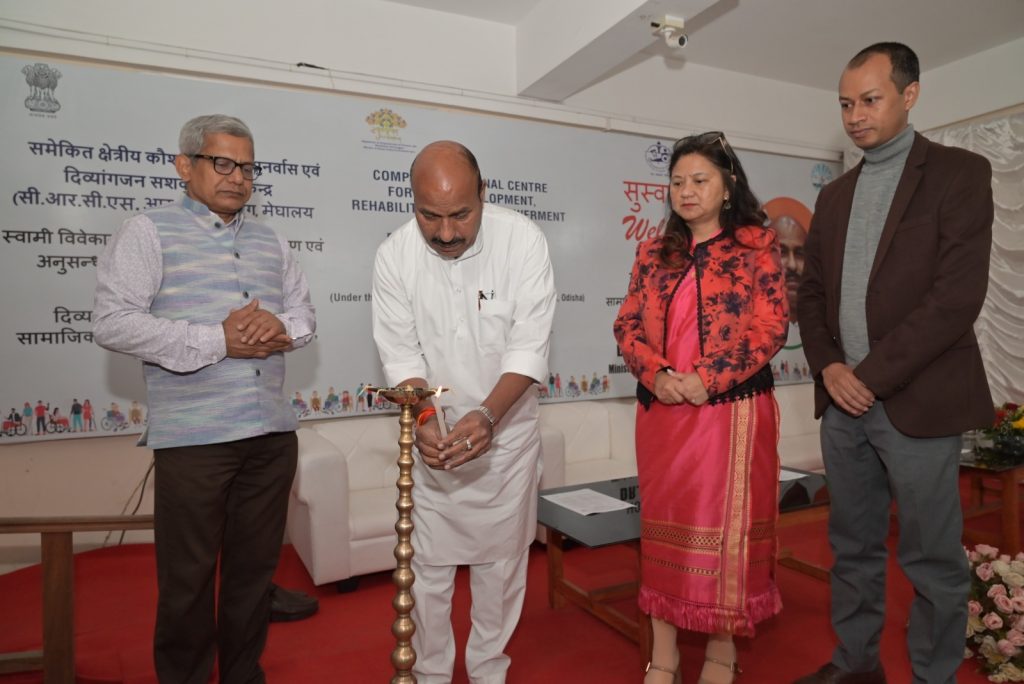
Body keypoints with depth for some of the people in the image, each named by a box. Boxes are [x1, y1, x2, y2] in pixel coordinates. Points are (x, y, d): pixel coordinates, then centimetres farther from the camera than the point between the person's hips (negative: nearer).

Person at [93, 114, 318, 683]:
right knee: (188, 577, 7)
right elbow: (113, 323, -10)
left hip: (273, 433, 5)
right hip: (193, 437, -5)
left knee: (256, 567, 15)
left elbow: (304, 313, 17)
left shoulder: (271, 242, 16)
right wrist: (217, 341, -17)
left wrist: (282, 329, -7)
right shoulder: (149, 233, 0)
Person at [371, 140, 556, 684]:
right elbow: (401, 353, -9)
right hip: (433, 435, 1)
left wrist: (487, 416, -31)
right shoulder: (395, 255, -13)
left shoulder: (523, 240, -16)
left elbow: (529, 346, -17)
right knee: (429, 565, 10)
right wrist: (425, 419, -25)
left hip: (506, 429, 0)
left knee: (500, 559, 13)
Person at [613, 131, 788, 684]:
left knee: (725, 523, 5)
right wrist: (655, 374, -12)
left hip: (731, 410, -3)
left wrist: (706, 378, -17)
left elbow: (771, 327, -7)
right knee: (663, 524, 9)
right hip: (662, 412, 4)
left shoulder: (757, 245, 1)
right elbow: (627, 325, 7)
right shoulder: (653, 252, 12)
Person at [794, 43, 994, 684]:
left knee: (933, 559, 5)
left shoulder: (959, 172, -2)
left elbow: (957, 295, -13)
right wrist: (829, 366, -3)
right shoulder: (835, 195, 14)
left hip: (915, 402, -5)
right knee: (853, 547, 14)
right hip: (843, 402, 5)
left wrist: (872, 374, -14)